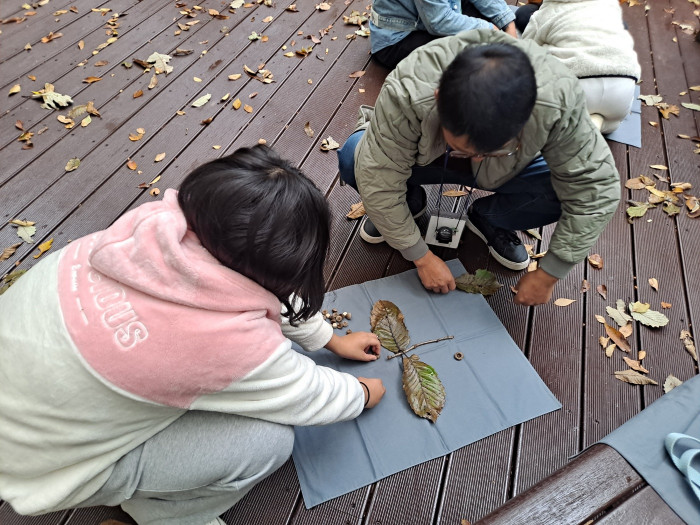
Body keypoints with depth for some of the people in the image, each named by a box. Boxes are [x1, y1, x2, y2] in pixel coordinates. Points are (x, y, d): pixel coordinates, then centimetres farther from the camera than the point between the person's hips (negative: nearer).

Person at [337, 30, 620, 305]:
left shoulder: (558, 101, -34)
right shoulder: (404, 95, -38)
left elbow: (595, 191, -25)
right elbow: (378, 181, -30)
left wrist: (548, 275, -21)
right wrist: (422, 258, -23)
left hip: (501, 174, 1)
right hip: (425, 158, 0)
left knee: (565, 187, -26)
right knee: (352, 157, -27)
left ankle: (487, 217, 5)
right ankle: (411, 202, 4)